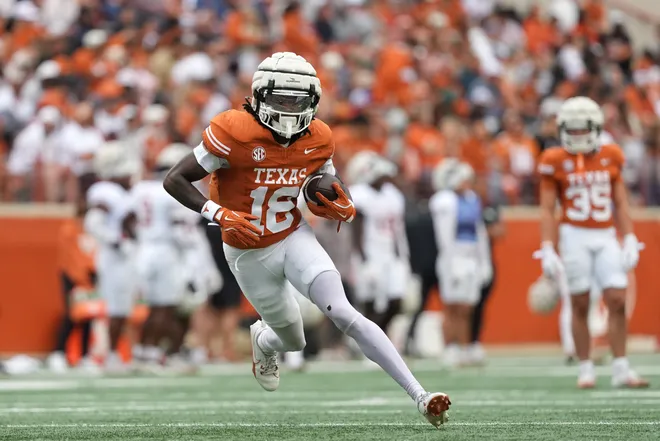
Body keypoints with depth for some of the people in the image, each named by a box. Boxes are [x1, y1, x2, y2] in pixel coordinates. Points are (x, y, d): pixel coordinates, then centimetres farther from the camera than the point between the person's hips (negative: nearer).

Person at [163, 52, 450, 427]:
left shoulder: (318, 140, -8)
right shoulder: (235, 133, -24)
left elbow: (331, 192, 10)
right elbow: (175, 181, -20)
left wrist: (343, 209, -14)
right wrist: (220, 214, -33)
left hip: (295, 238, 2)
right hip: (249, 254, -2)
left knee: (344, 314, -20)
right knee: (294, 341, 13)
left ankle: (420, 397, -23)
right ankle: (263, 340, 54)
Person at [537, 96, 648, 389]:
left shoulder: (611, 157, 8)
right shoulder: (556, 161, -1)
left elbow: (621, 203, 12)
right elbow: (547, 209, 0)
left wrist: (630, 241, 5)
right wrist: (547, 250, -7)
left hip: (606, 238, 2)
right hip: (575, 236, -2)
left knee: (617, 301, -6)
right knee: (580, 304, 0)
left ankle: (620, 369, -1)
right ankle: (585, 369, 9)